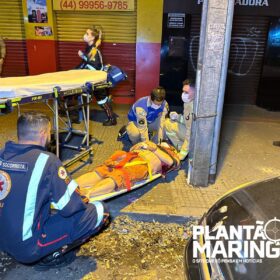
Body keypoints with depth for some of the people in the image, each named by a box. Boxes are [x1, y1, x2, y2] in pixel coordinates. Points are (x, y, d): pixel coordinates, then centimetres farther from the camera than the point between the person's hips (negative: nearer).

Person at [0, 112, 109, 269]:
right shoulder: (46, 160, -20)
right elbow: (72, 207, -16)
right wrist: (83, 201, 7)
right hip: (28, 246, -7)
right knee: (100, 211, -5)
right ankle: (52, 255, 1)